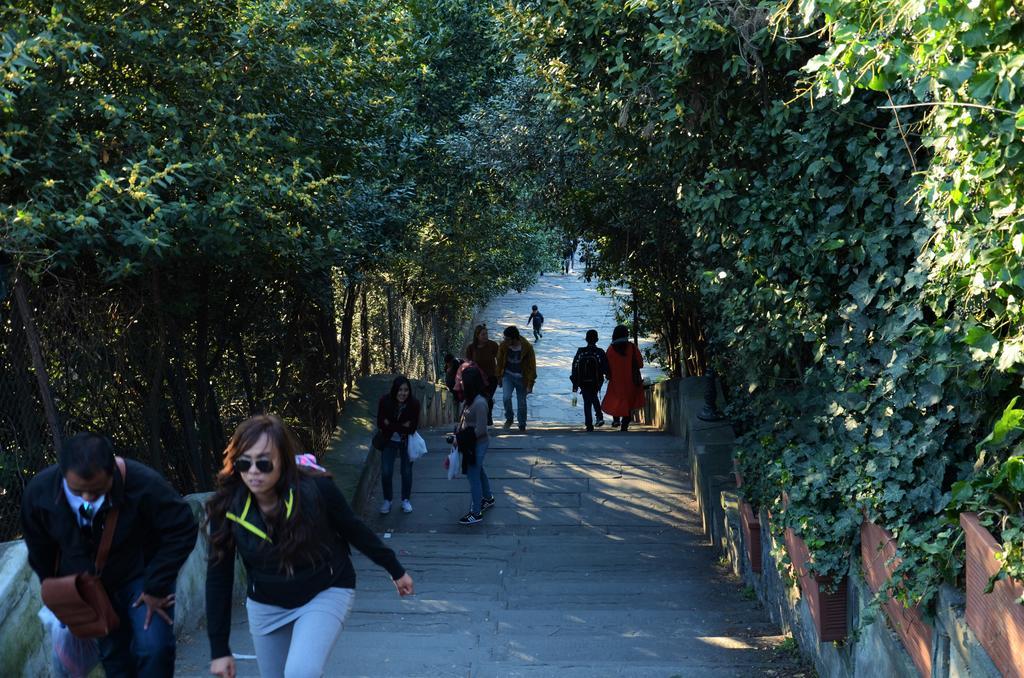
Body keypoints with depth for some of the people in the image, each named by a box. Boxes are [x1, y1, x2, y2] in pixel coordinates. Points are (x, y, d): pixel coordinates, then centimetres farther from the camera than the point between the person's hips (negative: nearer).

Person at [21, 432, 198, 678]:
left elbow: (182, 531, -21)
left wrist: (156, 587, -21)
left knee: (154, 647, -16)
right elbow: (39, 549, -1)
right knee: (113, 657, 7)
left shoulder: (144, 484, -33)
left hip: (140, 574, -3)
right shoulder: (40, 491, -22)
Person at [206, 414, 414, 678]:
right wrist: (219, 649, -10)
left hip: (326, 593, -3)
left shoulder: (316, 488, -25)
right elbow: (219, 578, -10)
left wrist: (396, 570, 4)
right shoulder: (226, 507, -19)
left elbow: (354, 530, -7)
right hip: (266, 606, 3)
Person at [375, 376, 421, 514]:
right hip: (389, 441, 0)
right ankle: (387, 500, 18)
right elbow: (381, 424, -18)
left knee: (406, 472, 8)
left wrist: (391, 425, -23)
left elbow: (412, 427, -21)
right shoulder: (385, 401, -21)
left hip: (406, 442, 0)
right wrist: (402, 426, -23)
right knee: (386, 472, -2)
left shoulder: (414, 403, -23)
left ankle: (406, 500, 26)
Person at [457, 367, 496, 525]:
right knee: (478, 471, 26)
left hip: (477, 444, -9)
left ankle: (476, 514, 10)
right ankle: (488, 498, 48)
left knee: (473, 476, 0)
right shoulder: (470, 399, -1)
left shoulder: (479, 403, -29)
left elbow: (481, 429, -26)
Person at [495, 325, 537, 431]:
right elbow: (500, 362, 4)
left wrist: (530, 383, -10)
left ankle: (522, 425, 27)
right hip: (508, 375, 1)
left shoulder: (527, 347, -18)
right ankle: (509, 418, 4)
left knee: (522, 402, 6)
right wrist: (498, 376, 8)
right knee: (506, 397, -20)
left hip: (521, 378, -1)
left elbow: (531, 367, -10)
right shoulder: (503, 346, -12)